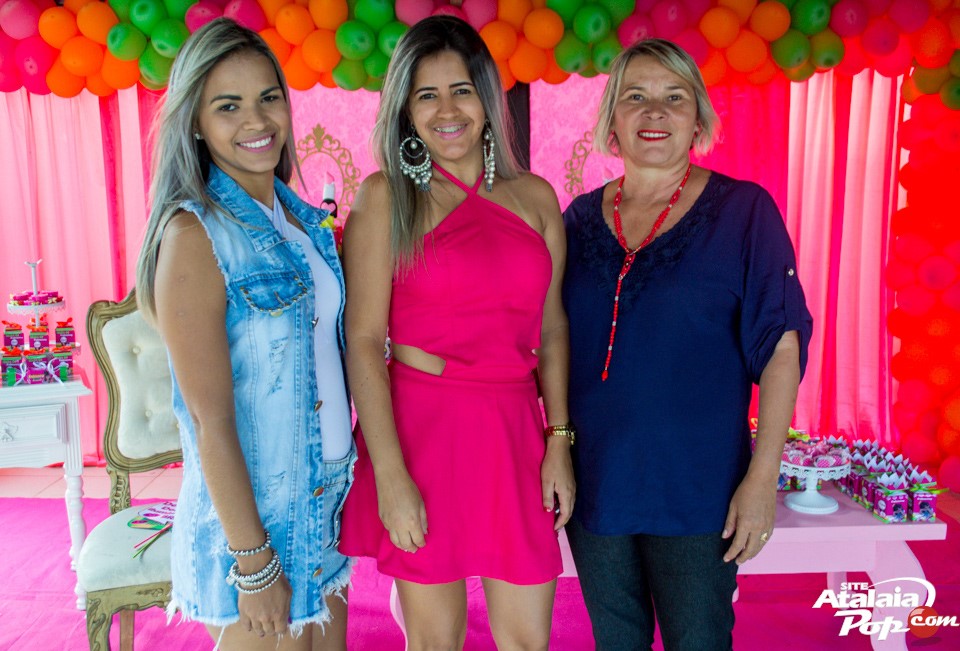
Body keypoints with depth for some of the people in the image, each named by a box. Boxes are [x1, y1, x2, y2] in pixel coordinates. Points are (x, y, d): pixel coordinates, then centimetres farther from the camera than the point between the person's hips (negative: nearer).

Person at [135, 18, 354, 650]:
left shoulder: (305, 219, 5)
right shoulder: (193, 233, -17)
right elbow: (211, 421, -19)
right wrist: (254, 564, -17)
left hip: (331, 501, 7)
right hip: (248, 513, -7)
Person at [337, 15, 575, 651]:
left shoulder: (535, 197, 8)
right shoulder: (386, 196, -3)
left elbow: (552, 329, 11)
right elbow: (364, 340, -8)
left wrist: (560, 442, 3)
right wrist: (390, 475, -13)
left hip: (515, 436, 3)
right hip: (422, 430, -3)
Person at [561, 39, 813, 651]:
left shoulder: (742, 210, -6)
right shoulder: (581, 217, 3)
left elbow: (781, 346, -8)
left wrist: (763, 475, -13)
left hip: (697, 489, -3)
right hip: (594, 481, 4)